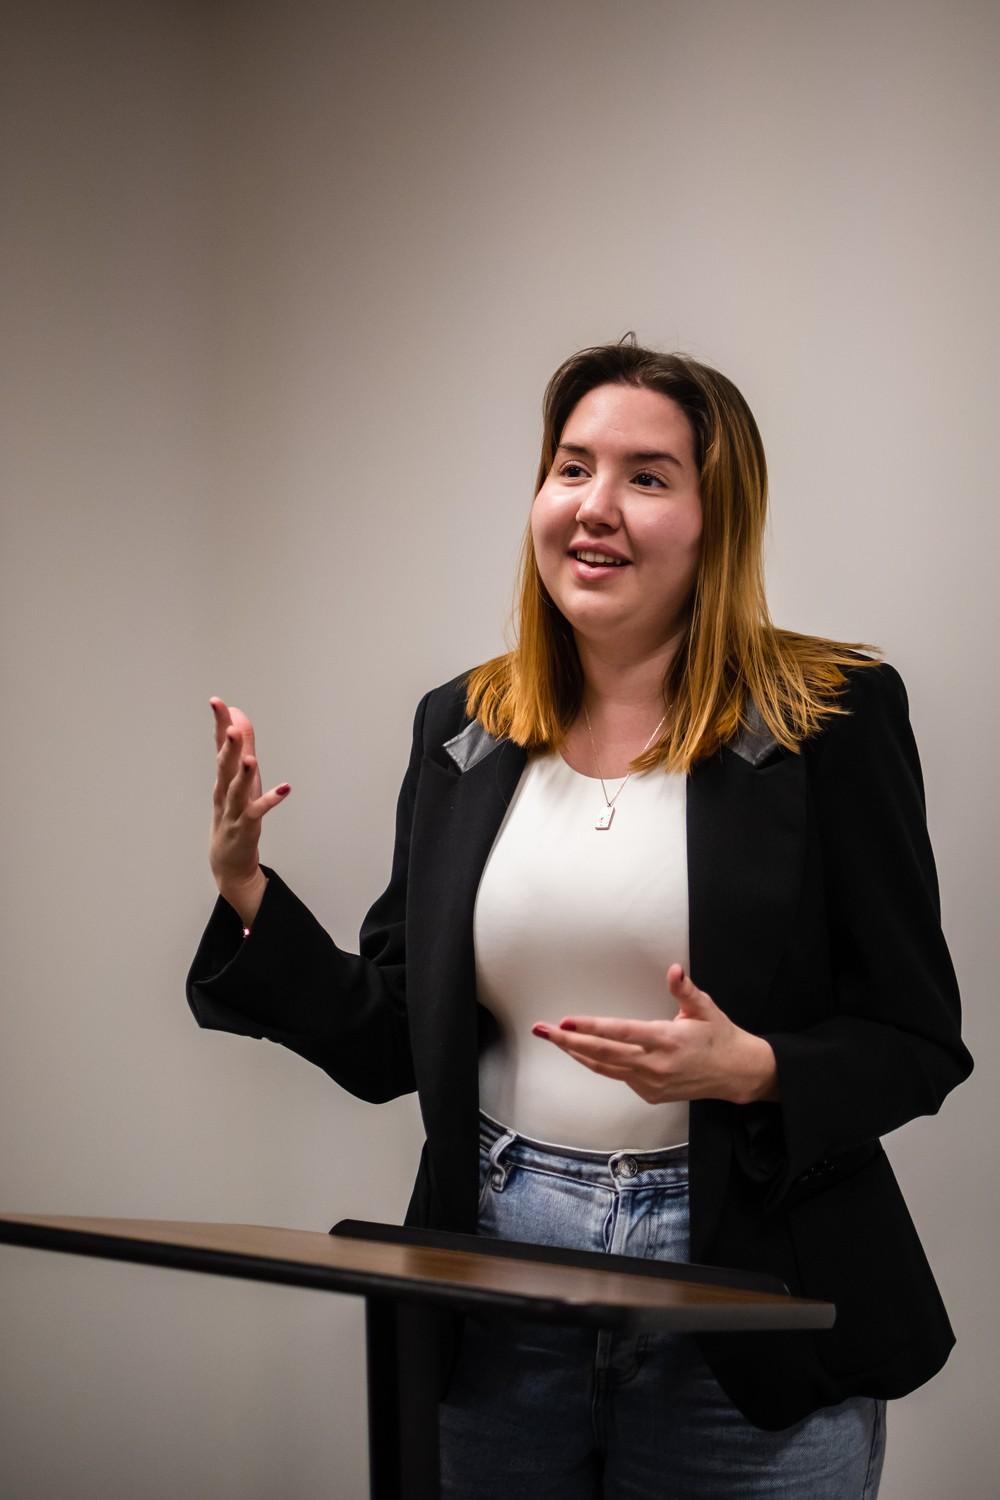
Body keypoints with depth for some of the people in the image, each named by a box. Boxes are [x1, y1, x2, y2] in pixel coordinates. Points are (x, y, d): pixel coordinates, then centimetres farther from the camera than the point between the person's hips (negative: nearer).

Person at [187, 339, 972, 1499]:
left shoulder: (833, 718, -5)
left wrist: (754, 1071, -21)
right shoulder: (459, 728, 7)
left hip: (743, 1318, -3)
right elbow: (390, 1044, 10)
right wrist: (246, 893, -1)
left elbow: (917, 1042, -4)